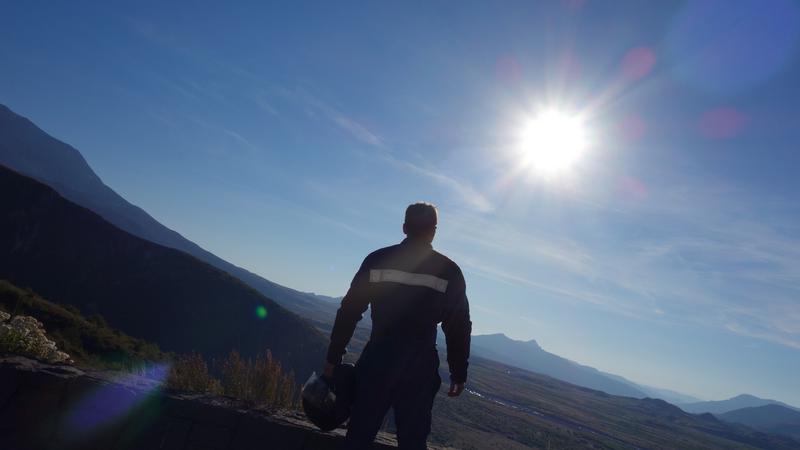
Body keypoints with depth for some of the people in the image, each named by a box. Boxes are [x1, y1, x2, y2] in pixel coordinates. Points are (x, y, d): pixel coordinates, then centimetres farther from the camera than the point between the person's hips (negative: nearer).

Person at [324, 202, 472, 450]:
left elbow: (349, 311, 2)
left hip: (378, 359, 1)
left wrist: (333, 357, 9)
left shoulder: (377, 260, 2)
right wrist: (459, 373, 8)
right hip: (419, 366, -1)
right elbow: (458, 327, 0)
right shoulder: (449, 271, -1)